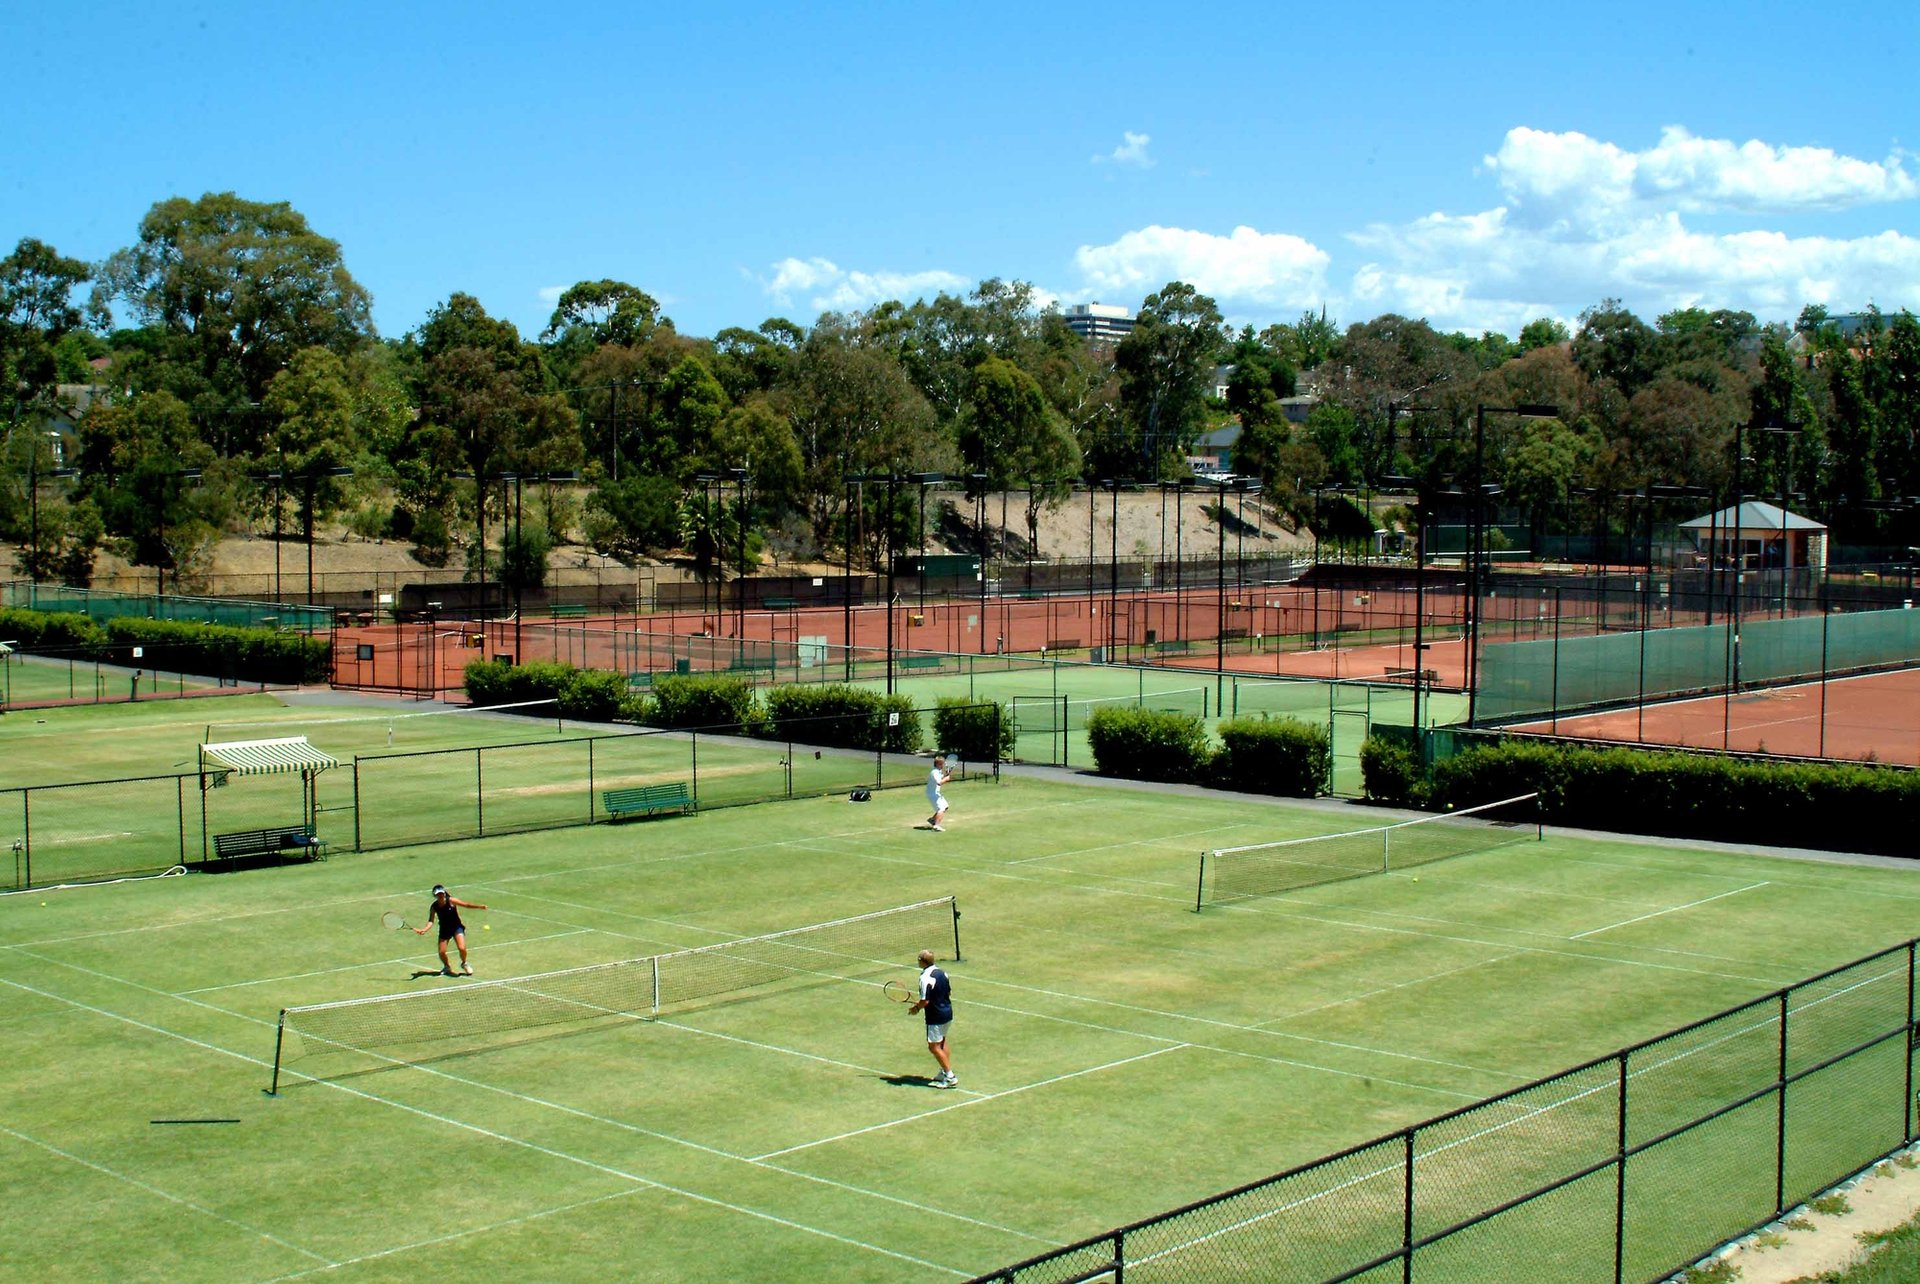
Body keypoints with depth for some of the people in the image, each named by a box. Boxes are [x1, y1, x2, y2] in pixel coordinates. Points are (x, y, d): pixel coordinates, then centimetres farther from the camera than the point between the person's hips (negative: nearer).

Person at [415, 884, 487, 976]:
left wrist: (479, 906, -24)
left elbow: (466, 905, -14)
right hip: (444, 929, 2)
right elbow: (431, 920, -13)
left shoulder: (451, 901, -17)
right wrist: (425, 929, -31)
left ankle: (464, 963, 14)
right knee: (441, 952, -4)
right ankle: (447, 967, 30)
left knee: (462, 948, -19)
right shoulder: (434, 907, -10)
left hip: (457, 927, -2)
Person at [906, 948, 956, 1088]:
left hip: (936, 1016, -9)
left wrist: (915, 1007, -3)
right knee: (941, 1043, 23)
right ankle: (945, 1072, 30)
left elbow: (925, 1001, -24)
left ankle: (950, 1077, -2)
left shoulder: (926, 978, -22)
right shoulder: (942, 973, 4)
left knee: (934, 1047, 0)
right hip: (948, 1012, 9)